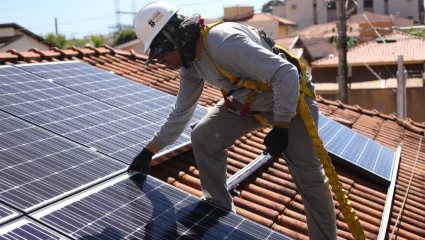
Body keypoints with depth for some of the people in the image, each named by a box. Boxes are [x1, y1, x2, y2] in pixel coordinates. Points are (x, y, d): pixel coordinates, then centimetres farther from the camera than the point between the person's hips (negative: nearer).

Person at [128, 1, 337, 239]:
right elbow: (181, 113, 9)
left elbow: (287, 73, -35)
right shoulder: (190, 65, -4)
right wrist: (148, 152, 9)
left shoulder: (224, 42, -34)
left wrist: (280, 128, -29)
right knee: (203, 137, 1)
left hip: (292, 98, -8)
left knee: (309, 177, -7)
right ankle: (219, 210, 15)